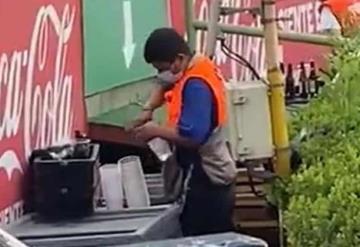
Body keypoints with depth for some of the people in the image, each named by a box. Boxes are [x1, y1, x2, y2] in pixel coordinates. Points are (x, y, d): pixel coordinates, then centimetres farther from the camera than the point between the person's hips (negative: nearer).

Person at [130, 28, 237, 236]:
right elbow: (165, 84, 25)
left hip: (206, 179, -10)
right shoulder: (198, 66, 6)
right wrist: (149, 109, 8)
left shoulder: (196, 85, -23)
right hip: (211, 175, 10)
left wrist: (156, 131, -16)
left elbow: (192, 137, -31)